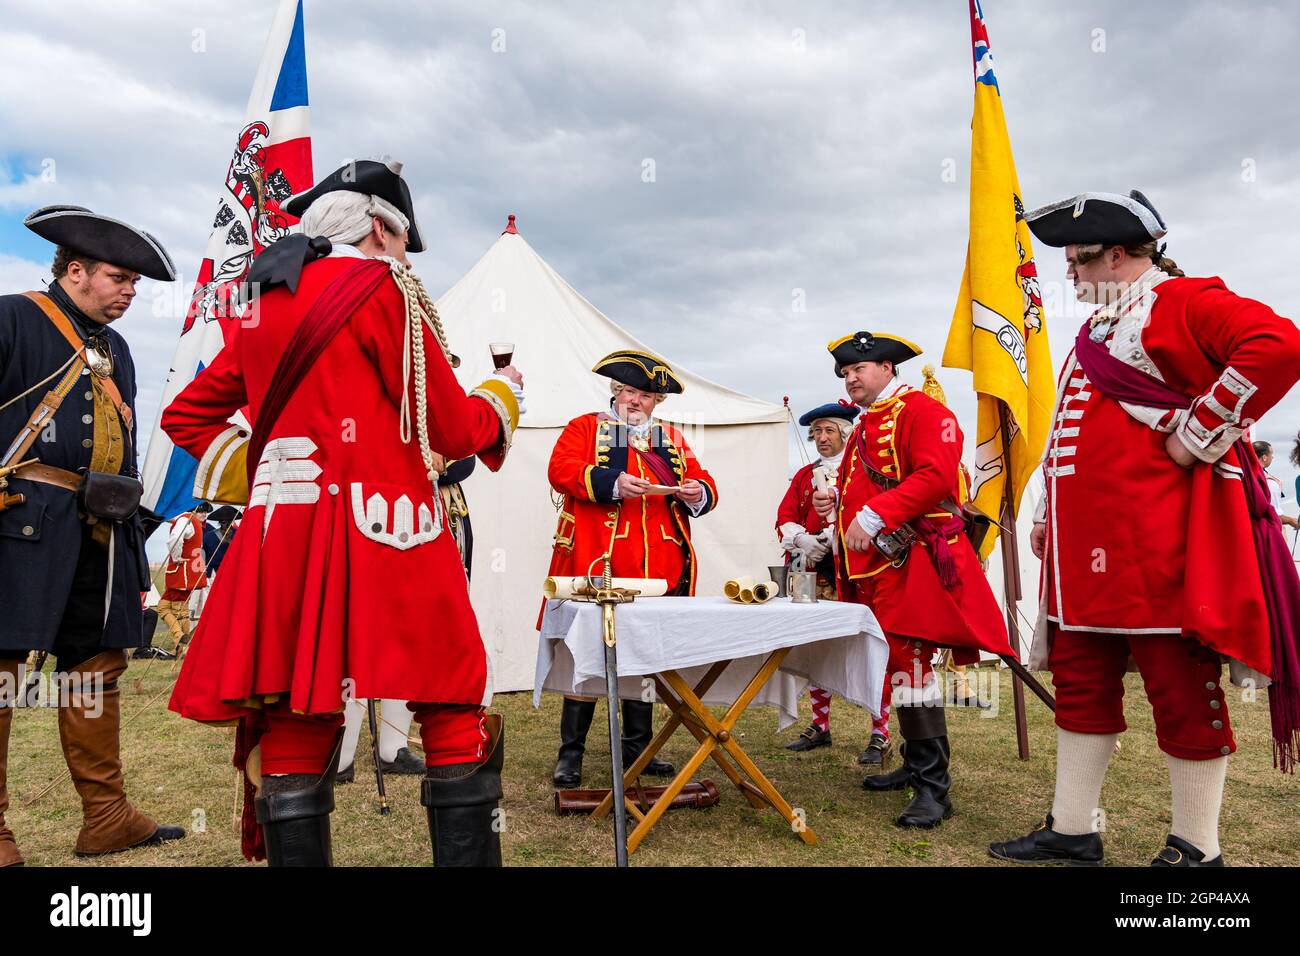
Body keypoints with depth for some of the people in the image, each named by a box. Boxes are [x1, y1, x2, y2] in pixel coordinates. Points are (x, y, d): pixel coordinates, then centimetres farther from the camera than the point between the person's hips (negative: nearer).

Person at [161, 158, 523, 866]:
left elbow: (187, 414, 23)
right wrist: (503, 394, 14)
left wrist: (258, 478, 17)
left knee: (294, 726, 8)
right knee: (455, 716, 2)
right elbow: (450, 429, -4)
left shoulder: (264, 302, 18)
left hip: (281, 538, 7)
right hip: (382, 536, -7)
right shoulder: (383, 287, -2)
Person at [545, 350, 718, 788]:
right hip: (597, 569, -4)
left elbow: (703, 483, 17)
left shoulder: (671, 439, 20)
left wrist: (698, 491, -7)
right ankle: (570, 753, 11)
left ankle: (637, 747, 26)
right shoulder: (585, 428, 7)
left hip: (659, 571, 5)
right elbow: (561, 470, -9)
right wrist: (612, 484, -22)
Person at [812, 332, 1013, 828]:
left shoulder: (921, 410, -6)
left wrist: (873, 516, -25)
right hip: (873, 565, 9)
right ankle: (916, 763, 27)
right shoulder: (864, 428, 22)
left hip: (911, 560, -9)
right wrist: (837, 501, 9)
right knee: (897, 659, 14)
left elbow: (936, 475, -20)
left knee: (907, 657, -13)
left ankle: (933, 787, -6)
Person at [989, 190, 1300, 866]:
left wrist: (1199, 432, -18)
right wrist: (1049, 514, 21)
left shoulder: (1182, 301, -5)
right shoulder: (1100, 327, 22)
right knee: (1081, 682, 11)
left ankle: (1196, 849, 16)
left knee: (1181, 687, 2)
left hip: (1158, 545, -9)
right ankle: (1072, 832, 22)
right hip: (1090, 545, 9)